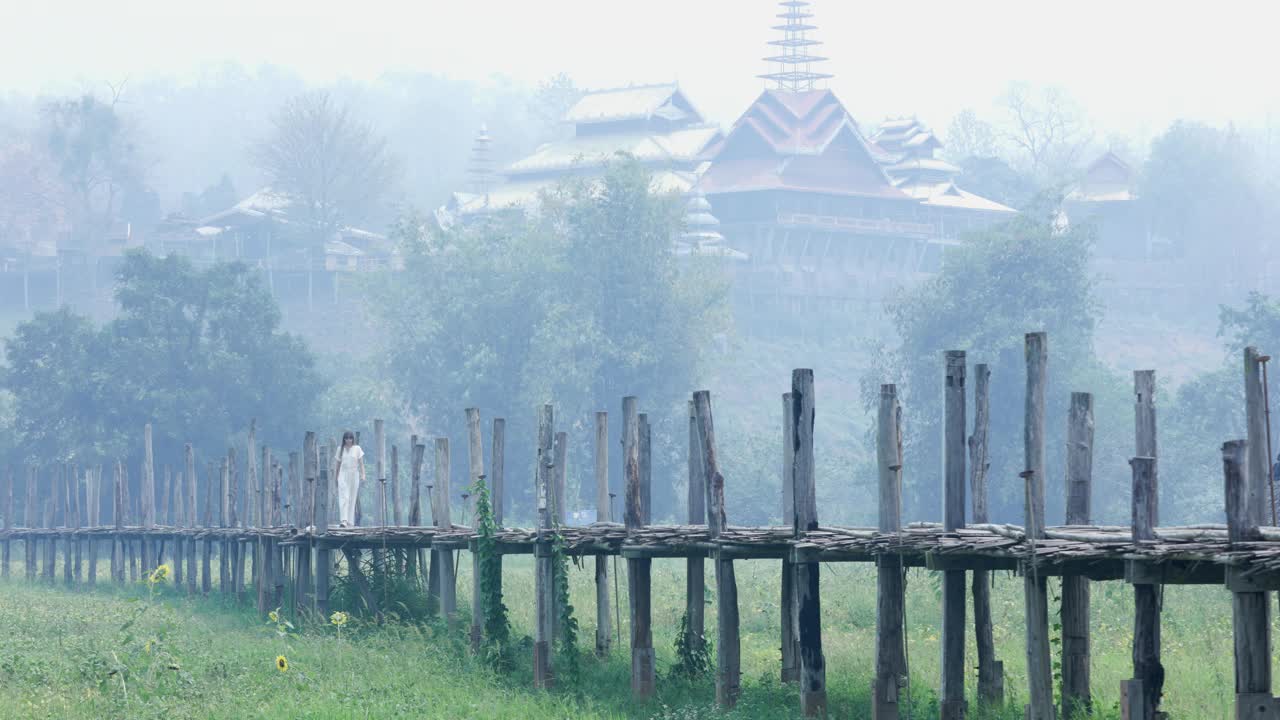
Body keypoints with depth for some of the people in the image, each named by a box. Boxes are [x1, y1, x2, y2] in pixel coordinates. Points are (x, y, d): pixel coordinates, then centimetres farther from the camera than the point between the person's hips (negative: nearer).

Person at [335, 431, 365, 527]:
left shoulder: (357, 449, 4)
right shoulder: (340, 449, 8)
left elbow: (361, 463, 1)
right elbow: (338, 464, 14)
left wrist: (363, 475, -11)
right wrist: (336, 477, 15)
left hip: (354, 475, 0)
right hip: (343, 475, 0)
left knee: (352, 499, 3)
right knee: (343, 498, -13)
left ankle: (350, 522, 7)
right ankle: (343, 520, -23)